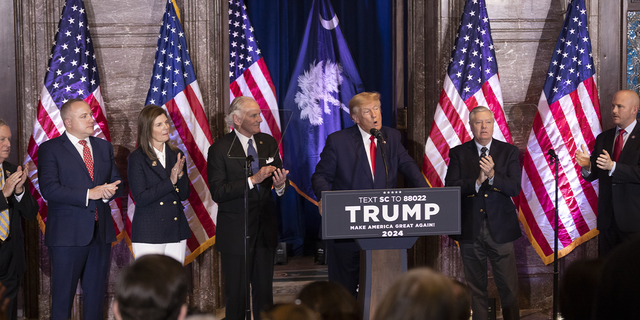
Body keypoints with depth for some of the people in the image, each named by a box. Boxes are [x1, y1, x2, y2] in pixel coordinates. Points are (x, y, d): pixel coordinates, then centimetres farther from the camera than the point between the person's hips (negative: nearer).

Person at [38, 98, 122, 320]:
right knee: (63, 295, -1)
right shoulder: (50, 149, -3)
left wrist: (108, 192, -10)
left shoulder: (104, 147, 14)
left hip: (101, 232, 5)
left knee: (96, 293, 10)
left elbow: (117, 184, 14)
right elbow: (49, 189, -15)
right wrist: (89, 194, -19)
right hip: (68, 234, -5)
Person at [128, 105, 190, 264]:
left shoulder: (176, 155, 10)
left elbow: (184, 195, 9)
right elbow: (140, 198, -12)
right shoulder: (137, 158, -5)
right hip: (148, 235, -5)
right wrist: (170, 181, -16)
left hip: (176, 231, 5)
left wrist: (180, 175, -10)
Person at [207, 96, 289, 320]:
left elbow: (279, 179, 11)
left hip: (265, 229, 5)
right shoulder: (220, 149, -10)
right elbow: (217, 192, -17)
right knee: (236, 293, 3)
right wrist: (252, 180, -24)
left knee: (264, 291, 10)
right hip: (235, 232, -5)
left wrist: (280, 185, -14)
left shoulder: (268, 143, 7)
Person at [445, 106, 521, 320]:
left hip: (500, 227, 0)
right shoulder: (458, 153, 5)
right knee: (476, 287, 7)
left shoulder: (508, 151, 5)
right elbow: (450, 187, -5)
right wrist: (477, 182, -18)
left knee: (508, 286, -1)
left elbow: (515, 188, -4)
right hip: (470, 228, 1)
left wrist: (492, 175, -19)